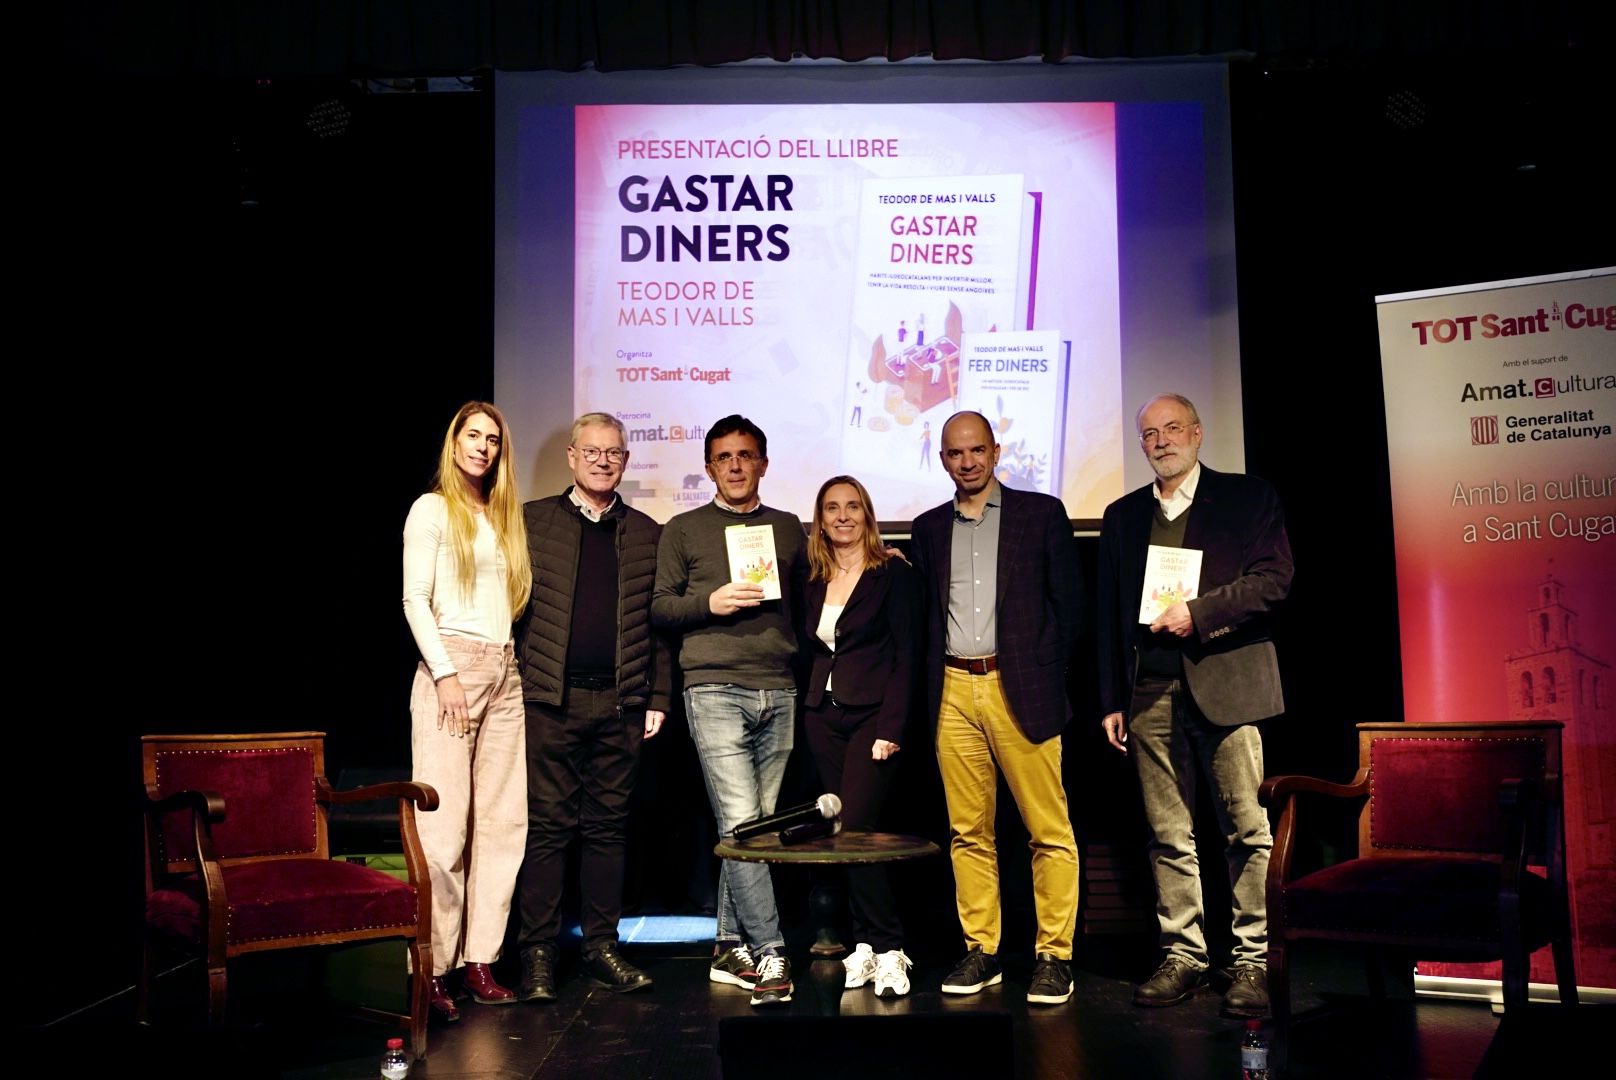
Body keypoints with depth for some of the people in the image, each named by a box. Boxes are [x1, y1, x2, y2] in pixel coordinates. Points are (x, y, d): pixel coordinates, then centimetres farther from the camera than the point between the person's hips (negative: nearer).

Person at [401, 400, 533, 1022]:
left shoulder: (503, 516, 20)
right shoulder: (432, 509, 3)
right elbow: (415, 599, -5)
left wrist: (513, 660, 7)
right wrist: (445, 673, -14)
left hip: (504, 672, 6)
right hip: (452, 666, -6)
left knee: (502, 821, 2)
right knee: (444, 824, -9)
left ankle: (480, 960, 7)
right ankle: (433, 970, -4)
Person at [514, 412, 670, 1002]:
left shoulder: (647, 534, 12)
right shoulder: (532, 521, 6)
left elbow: (659, 622, 12)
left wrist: (658, 698, 6)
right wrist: (512, 686, -5)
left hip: (620, 703, 2)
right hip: (550, 698, -2)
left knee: (609, 826, 7)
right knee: (548, 825, 0)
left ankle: (601, 947, 16)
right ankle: (538, 953, 8)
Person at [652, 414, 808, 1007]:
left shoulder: (788, 529, 18)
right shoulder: (683, 531, 10)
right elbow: (660, 608, 7)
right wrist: (710, 603, -9)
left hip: (778, 692, 3)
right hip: (715, 690, -3)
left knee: (759, 825, 4)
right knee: (740, 823, -11)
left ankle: (731, 948, 14)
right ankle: (769, 955, -10)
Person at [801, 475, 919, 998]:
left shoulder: (893, 573, -3)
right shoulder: (813, 582, 13)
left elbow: (906, 656, -8)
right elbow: (809, 652, 13)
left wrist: (891, 728, -15)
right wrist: (807, 712, 2)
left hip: (872, 717, -5)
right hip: (822, 718, 6)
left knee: (854, 831, -13)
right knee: (845, 836, 6)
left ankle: (888, 950, -2)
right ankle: (867, 944, 15)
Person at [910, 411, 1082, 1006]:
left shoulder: (1041, 513, 4)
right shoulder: (929, 528, 14)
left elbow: (1069, 602, 4)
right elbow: (927, 615, 16)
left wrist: (1047, 677, 1)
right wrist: (933, 685, 6)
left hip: (1020, 691, -3)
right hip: (954, 694, 3)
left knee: (1050, 831, -2)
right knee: (968, 832, 7)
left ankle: (1054, 956, 7)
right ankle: (981, 951, 16)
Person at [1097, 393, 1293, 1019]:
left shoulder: (1248, 498, 8)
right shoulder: (1122, 516, 17)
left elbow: (1274, 578, -4)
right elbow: (1110, 615, 16)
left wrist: (1199, 611, -13)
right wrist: (1111, 701, 11)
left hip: (1225, 682, -3)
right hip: (1150, 692, 3)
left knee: (1247, 828, -2)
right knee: (1169, 835, 5)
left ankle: (1254, 961, 7)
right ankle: (1182, 956, 13)